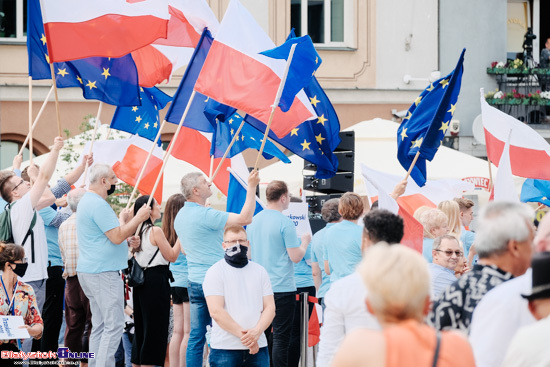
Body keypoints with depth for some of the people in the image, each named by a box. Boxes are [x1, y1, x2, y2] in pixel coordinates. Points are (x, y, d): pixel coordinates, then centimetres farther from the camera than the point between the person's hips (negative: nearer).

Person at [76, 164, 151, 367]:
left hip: (89, 271, 11)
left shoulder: (87, 201, 18)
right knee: (114, 325, -10)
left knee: (99, 325, 12)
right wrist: (138, 218, -10)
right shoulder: (98, 205, -17)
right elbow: (117, 237, -20)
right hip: (103, 273, -11)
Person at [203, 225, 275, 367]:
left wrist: (256, 331, -11)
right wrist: (243, 335, -14)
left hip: (258, 347, 4)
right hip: (224, 349, -4)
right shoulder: (215, 272, 1)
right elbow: (216, 311, -9)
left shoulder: (259, 271, 14)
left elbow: (270, 307, 8)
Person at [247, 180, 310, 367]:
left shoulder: (253, 221, 8)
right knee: (281, 337, -4)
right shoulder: (285, 222, -14)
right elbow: (295, 257, -14)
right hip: (282, 287, -7)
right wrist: (305, 242, 5)